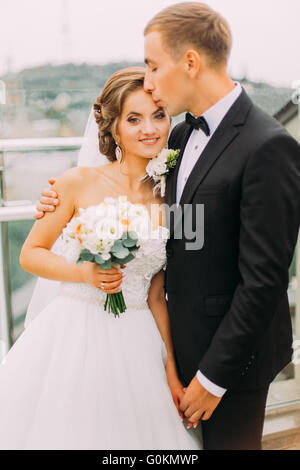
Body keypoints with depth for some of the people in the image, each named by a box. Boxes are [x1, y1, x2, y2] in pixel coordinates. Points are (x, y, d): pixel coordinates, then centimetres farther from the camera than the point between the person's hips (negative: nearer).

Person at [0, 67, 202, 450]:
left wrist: (171, 368, 3)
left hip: (135, 343, 2)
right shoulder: (79, 183, -8)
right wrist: (85, 273, -16)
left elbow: (156, 295, 6)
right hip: (71, 336, -2)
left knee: (129, 429, 11)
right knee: (59, 426, 7)